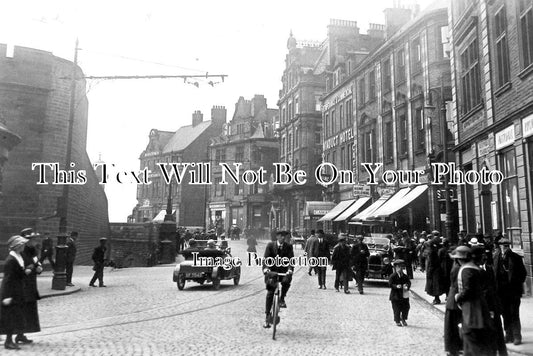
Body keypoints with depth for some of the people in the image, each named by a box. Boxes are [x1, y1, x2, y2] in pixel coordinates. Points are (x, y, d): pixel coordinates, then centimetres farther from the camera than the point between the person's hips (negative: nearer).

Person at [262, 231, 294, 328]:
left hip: (284, 271, 1)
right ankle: (267, 316, 4)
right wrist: (265, 268, -32)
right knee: (270, 293, -7)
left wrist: (290, 270, -32)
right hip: (272, 271, 0)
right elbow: (266, 258, -13)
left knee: (286, 281, -32)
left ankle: (282, 299, -4)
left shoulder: (288, 247, -1)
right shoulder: (270, 245, -4)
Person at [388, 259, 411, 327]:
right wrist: (396, 286, -29)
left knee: (406, 307, 6)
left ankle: (403, 319, 28)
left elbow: (409, 282, 4)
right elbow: (390, 284, -12)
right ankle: (397, 321, 16)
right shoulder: (392, 276, -7)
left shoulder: (405, 276, 9)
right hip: (395, 296, -5)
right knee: (397, 309, 0)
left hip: (404, 295, 5)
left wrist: (407, 286, -18)